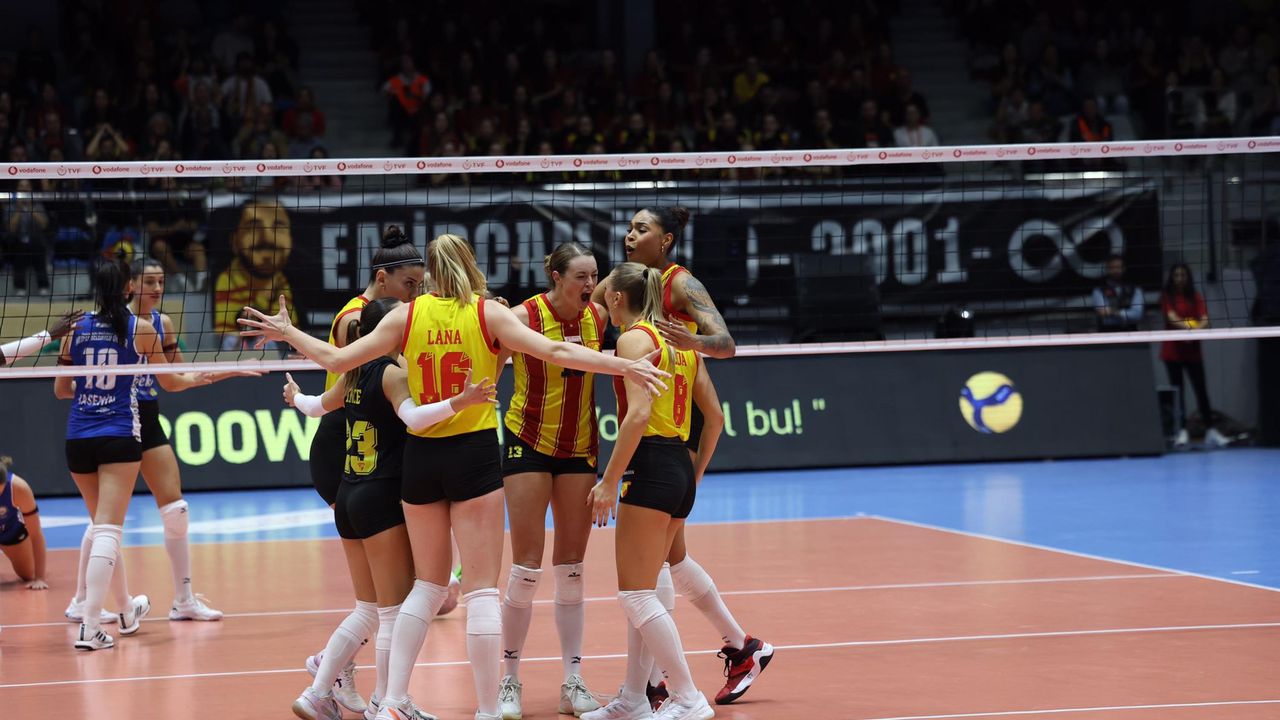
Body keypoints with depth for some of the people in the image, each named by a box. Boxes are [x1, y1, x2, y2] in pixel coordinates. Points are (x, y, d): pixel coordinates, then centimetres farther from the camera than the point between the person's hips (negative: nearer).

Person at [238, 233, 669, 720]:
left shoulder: (407, 315, 2)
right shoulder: (489, 313, -3)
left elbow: (336, 360, 3)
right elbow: (556, 353, -12)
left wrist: (287, 332, 18)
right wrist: (626, 366, -11)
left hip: (420, 456, 3)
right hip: (475, 452, -3)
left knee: (428, 584, 16)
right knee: (482, 589, -1)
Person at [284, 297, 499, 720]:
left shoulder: (354, 373, 11)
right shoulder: (392, 372, -11)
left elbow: (319, 406, 30)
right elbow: (413, 416, -30)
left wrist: (296, 397, 52)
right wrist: (460, 401, -44)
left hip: (349, 496, 8)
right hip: (382, 497, -8)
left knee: (374, 609, 18)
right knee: (395, 610, 0)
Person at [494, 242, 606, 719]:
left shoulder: (598, 317, -2)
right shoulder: (524, 316, -14)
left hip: (580, 447, 4)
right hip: (529, 443, -4)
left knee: (571, 568, 5)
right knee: (527, 567, -6)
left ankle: (573, 682, 8)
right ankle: (510, 680, 5)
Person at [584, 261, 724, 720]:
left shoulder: (634, 339, -8)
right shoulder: (679, 343, 17)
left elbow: (639, 413, -20)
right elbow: (714, 416, 16)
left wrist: (609, 480, -18)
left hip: (650, 466, -9)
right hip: (681, 470, 9)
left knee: (636, 595, -6)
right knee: (640, 592, 15)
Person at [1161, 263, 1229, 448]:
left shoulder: (1196, 297, 6)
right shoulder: (1167, 297, 0)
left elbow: (1204, 320, -5)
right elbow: (1171, 317, -16)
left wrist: (1197, 329, -28)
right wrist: (1186, 327, -34)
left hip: (1192, 350, 2)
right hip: (1172, 349, -2)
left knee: (1201, 389, -1)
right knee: (1178, 390, 1)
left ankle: (1210, 431, -1)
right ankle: (1182, 431, 4)